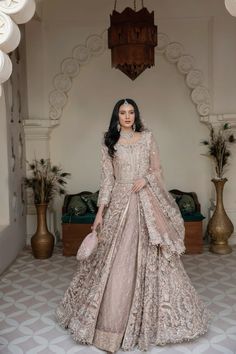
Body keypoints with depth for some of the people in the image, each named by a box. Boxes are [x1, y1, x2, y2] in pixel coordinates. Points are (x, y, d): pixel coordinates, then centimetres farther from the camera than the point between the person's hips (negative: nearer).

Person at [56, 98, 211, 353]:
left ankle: (150, 315, 23)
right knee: (117, 262, -3)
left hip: (146, 202, 1)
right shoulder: (108, 143, 5)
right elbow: (107, 179, 2)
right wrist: (100, 211, -4)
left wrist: (146, 179, -12)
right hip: (120, 203, -1)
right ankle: (112, 321, 9)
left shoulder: (147, 137, 7)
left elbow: (158, 169, 9)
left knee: (148, 258, 5)